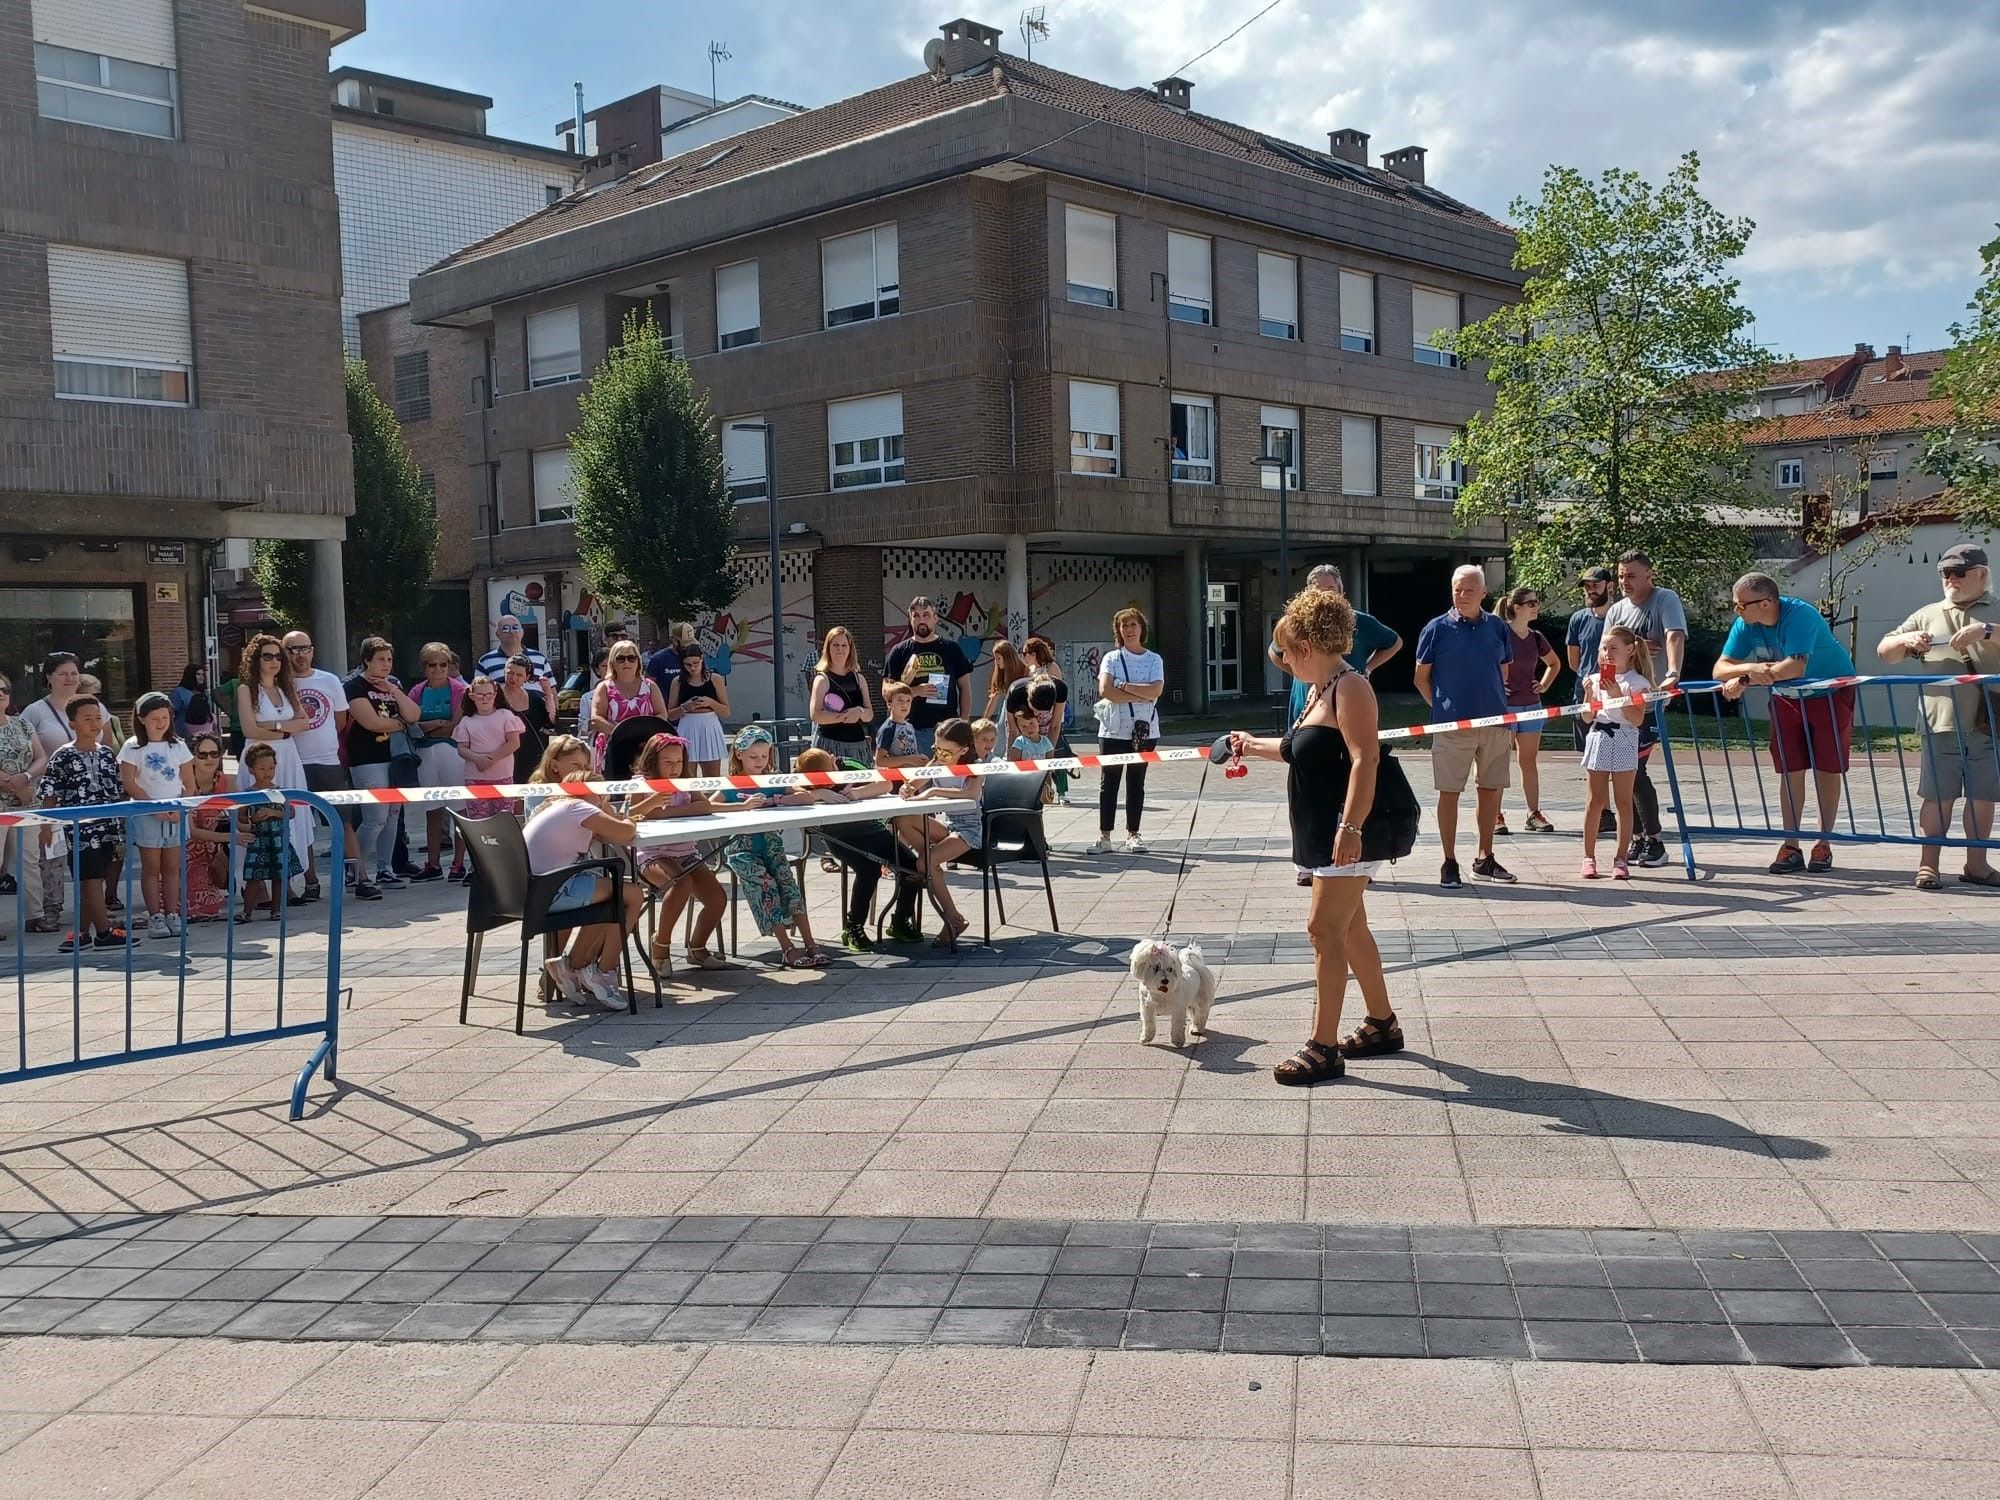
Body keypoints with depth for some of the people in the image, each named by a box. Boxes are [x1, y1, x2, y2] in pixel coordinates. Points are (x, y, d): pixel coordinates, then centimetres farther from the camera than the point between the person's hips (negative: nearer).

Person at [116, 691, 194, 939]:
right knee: (151, 867, 1)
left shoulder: (178, 746, 7)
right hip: (146, 814, -3)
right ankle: (156, 917, 5)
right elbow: (130, 784, -7)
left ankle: (172, 914, 9)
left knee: (172, 867, 5)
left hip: (175, 814, 3)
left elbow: (189, 784, 7)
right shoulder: (133, 747, -2)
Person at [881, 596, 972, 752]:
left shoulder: (951, 649, 10)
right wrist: (915, 691, -11)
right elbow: (886, 692, 5)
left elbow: (965, 689, 10)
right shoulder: (900, 651, 10)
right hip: (913, 730, 0)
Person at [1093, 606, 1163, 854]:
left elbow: (1156, 690, -11)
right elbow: (1105, 691, -11)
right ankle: (1104, 836, 3)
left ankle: (1132, 834, 13)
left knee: (1136, 783, 6)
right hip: (1114, 730, 0)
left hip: (1144, 731, 0)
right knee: (1109, 782, 0)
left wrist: (1124, 686, -12)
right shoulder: (1112, 659, 4)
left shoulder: (1154, 660, 5)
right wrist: (1142, 695, -12)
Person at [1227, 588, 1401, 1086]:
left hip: (1349, 834, -10)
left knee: (1325, 929, -10)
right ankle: (1382, 1025, 30)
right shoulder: (1320, 689, 15)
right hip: (1326, 834, 11)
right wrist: (1253, 745, 35)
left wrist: (1351, 828, -31)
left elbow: (1365, 760, -25)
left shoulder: (1350, 688, -16)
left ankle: (1324, 1048, -6)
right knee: (1349, 929, 17)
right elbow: (1301, 750, 28)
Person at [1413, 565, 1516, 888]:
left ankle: (1485, 858, 24)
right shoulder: (1437, 628, -3)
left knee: (1492, 790, 10)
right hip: (1453, 724, -3)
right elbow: (1421, 677, 3)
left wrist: (1498, 705, 12)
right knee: (1449, 792, 0)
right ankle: (1450, 863, 9)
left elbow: (1504, 671, 18)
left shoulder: (1497, 628, 6)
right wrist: (1441, 707, -1)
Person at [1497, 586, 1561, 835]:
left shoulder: (1536, 638, 8)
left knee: (1529, 761, 10)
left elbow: (1555, 663, 26)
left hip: (1531, 706, 6)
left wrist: (1544, 685, 13)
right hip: (1504, 705, -6)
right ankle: (1496, 816, 6)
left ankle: (1534, 814, 15)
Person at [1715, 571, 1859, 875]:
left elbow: (1795, 667, -42)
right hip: (1787, 699, 5)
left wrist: (1744, 678, -39)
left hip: (1831, 693, -5)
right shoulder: (1745, 625, -13)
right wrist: (1751, 667, -39)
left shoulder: (1799, 615, -31)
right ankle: (1791, 846, 5)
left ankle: (1824, 845, 7)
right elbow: (1721, 669, -18)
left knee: (1827, 770, -1)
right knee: (1790, 771, 2)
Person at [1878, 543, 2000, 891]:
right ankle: (1928, 865, 5)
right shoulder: (1928, 615, 16)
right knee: (1938, 796, 0)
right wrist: (1906, 640, -4)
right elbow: (1884, 653, 16)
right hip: (1941, 722, 1)